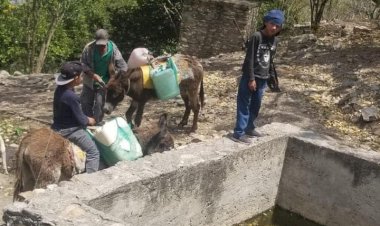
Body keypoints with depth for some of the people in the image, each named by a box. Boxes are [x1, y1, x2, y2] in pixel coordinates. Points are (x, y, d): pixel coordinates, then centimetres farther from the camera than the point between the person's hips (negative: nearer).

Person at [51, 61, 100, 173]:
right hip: (70, 130, -9)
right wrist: (89, 121, 0)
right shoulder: (71, 96, -27)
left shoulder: (60, 88, -3)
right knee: (93, 152, -1)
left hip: (58, 127, 9)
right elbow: (81, 120, -19)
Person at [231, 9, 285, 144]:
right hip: (251, 77, -7)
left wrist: (271, 76, 14)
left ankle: (249, 128, 30)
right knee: (244, 105, -3)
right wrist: (251, 79, -17)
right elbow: (249, 59, -15)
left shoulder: (275, 40, 6)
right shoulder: (257, 37, -14)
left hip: (263, 79, 7)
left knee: (256, 105, 16)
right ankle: (238, 133, 0)